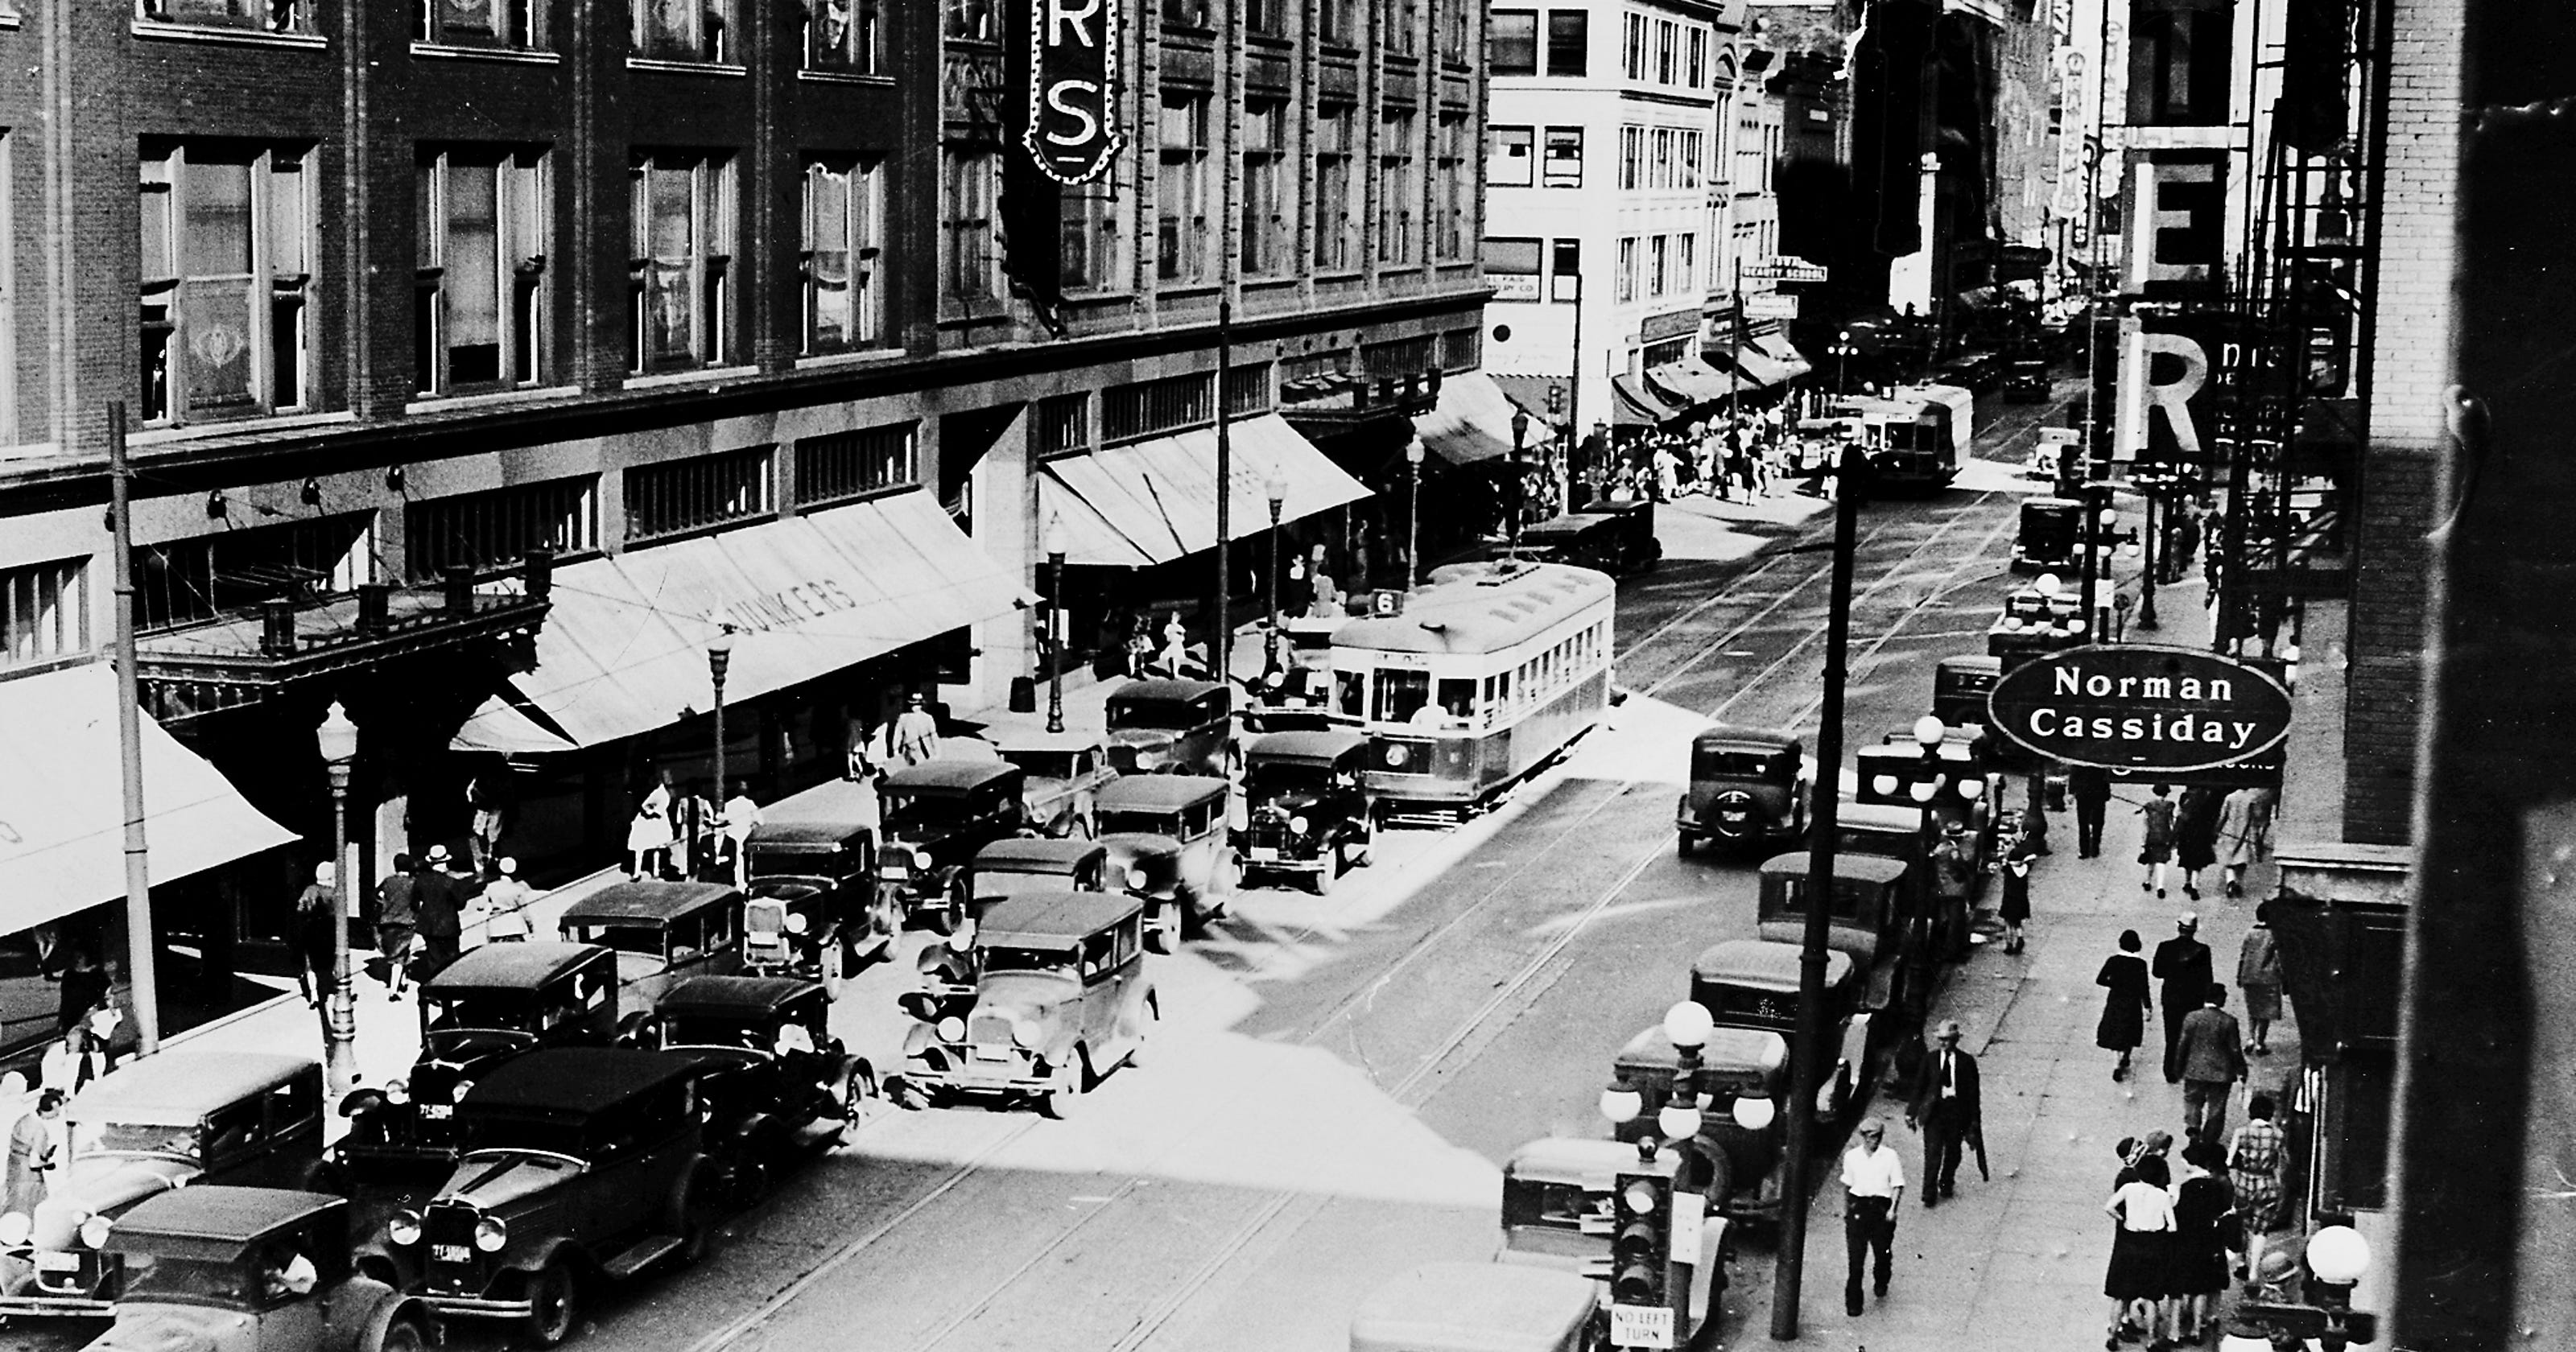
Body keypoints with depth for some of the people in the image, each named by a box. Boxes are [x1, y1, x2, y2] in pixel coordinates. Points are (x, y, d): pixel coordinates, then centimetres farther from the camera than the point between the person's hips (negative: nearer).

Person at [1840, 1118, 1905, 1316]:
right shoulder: (1852, 1156, 5)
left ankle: (1881, 1283, 44)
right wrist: (1845, 1208, 17)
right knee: (1856, 1255, -5)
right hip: (1858, 1206, 1)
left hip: (1881, 1206, -1)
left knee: (1883, 1251, 11)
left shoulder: (1889, 1156, -2)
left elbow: (1898, 1185, -2)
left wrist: (1892, 1209, -13)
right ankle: (1853, 1301, -1)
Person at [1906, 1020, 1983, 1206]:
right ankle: (1929, 1196, 0)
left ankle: (1947, 1184, 36)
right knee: (1933, 1154, -5)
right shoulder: (1930, 1060, 1)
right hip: (1934, 1111, 0)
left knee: (1953, 1152, 12)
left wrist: (1974, 1120, -1)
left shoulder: (1967, 1062, -2)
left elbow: (1973, 1093, 1)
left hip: (1957, 1112, 0)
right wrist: (1911, 1112, 3)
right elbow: (1919, 1087, 6)